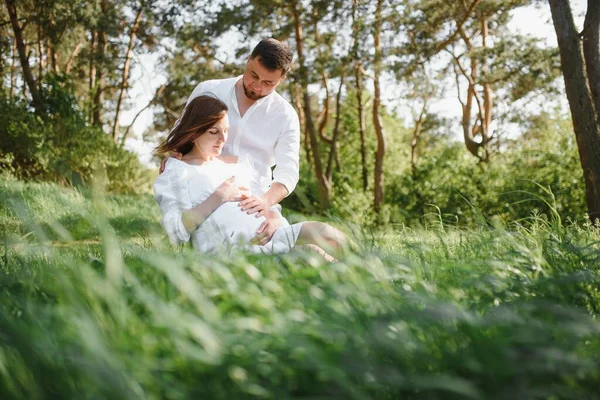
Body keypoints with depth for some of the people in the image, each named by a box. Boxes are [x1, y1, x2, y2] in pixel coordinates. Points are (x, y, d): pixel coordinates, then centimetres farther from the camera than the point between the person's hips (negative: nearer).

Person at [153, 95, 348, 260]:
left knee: (327, 234, -20)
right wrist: (218, 197, -8)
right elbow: (177, 232, -5)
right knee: (311, 253, -27)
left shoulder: (239, 163, 27)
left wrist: (273, 218, -1)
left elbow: (267, 206, 23)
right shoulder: (175, 171, 9)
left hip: (265, 235, 7)